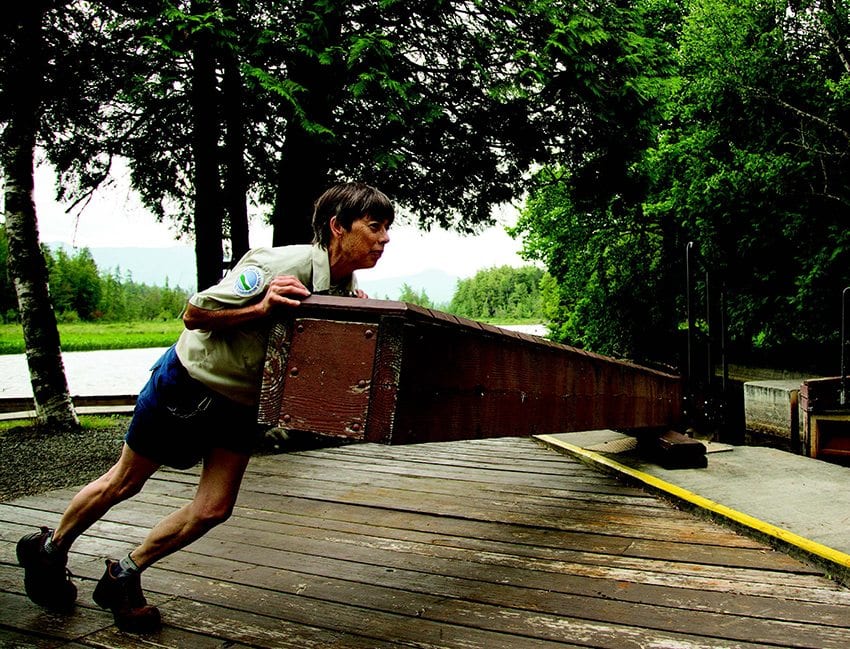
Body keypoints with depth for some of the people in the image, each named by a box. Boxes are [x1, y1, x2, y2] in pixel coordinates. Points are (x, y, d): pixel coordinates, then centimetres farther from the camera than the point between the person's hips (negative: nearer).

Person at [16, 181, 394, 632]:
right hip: (191, 380, -6)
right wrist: (260, 308, -36)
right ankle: (50, 549, 38)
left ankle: (124, 576, 23)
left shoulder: (346, 284, -5)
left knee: (213, 509, 1)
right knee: (123, 483, 11)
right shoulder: (281, 265, -29)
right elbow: (194, 314, -23)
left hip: (243, 402, 7)